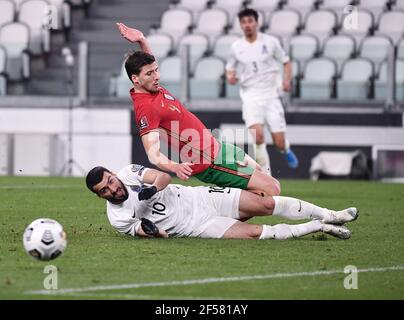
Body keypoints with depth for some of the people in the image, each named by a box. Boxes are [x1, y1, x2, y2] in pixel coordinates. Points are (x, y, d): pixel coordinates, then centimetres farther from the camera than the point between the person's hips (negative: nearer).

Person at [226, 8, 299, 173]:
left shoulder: (270, 42, -1)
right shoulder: (236, 47, 3)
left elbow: (286, 62, 9)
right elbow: (230, 68, 15)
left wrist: (287, 80, -9)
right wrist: (230, 77, -8)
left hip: (271, 94, 0)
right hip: (250, 96, 0)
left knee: (279, 142, -2)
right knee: (257, 134, -24)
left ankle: (286, 150, 37)